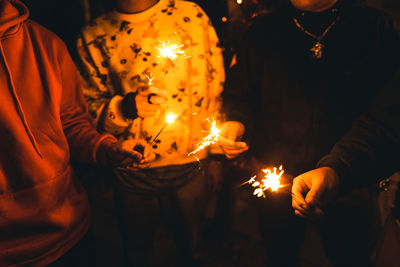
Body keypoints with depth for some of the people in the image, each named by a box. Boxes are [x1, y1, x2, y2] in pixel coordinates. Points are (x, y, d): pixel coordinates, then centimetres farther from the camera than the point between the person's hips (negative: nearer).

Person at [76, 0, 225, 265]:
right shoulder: (93, 37, -6)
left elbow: (215, 90, 1)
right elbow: (90, 107, -2)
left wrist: (216, 153, 6)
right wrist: (126, 106, -24)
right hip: (133, 170, 0)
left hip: (189, 165, 1)